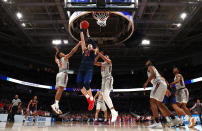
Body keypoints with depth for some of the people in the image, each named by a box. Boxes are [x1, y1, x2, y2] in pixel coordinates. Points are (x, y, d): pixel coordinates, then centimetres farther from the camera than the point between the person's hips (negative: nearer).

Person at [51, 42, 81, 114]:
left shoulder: (58, 61, 25)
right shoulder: (65, 57, 7)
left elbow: (56, 58, 51)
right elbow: (72, 51, -1)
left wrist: (56, 52, 57)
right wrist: (78, 44, 4)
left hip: (59, 74, 8)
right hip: (63, 73, -8)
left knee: (59, 90, 4)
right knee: (61, 89, -18)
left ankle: (56, 104, -1)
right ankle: (56, 104, -29)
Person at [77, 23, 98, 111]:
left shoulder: (94, 51, 16)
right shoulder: (84, 50, 25)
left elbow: (94, 45, -5)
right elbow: (82, 40, 20)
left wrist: (89, 36, -4)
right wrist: (81, 30, 15)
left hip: (89, 69, -4)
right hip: (81, 69, 4)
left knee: (86, 83, -20)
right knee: (79, 83, -13)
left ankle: (91, 99, 1)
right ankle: (88, 98, 7)